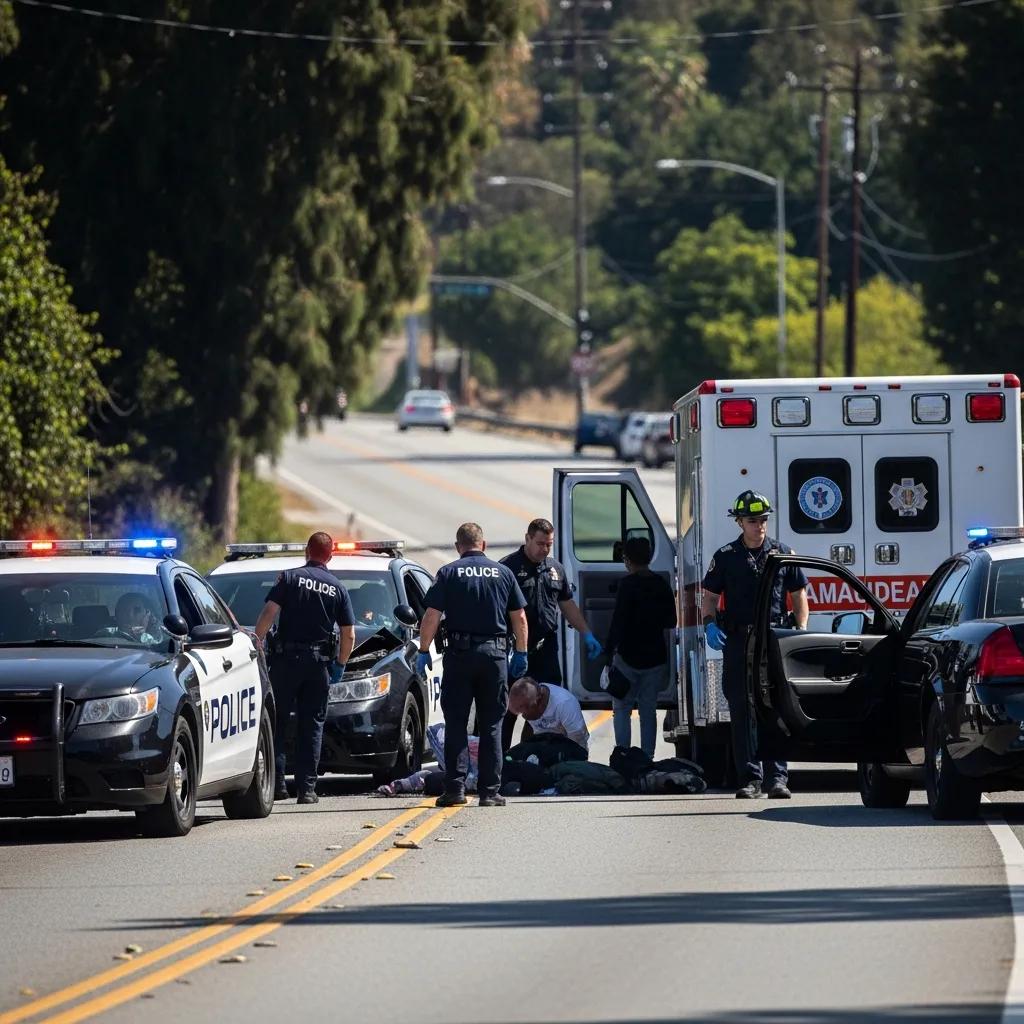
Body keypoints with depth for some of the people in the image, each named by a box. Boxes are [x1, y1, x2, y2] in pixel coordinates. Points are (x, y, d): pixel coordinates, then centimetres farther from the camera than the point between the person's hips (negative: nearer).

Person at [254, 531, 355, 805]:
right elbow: (349, 635, 7)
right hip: (319, 661, 2)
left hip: (287, 658, -2)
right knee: (312, 726, 7)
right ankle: (307, 787, 2)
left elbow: (269, 612, -12)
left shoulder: (290, 578, 0)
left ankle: (276, 782, -3)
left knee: (276, 722, 5)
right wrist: (340, 664, 19)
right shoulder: (337, 588, 7)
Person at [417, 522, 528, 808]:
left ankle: (455, 787, -3)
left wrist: (423, 651, 0)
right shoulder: (503, 573, 6)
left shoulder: (449, 573, -1)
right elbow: (519, 617, 7)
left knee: (456, 723, 4)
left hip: (460, 653, -2)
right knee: (492, 725, 6)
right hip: (495, 653, 2)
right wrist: (521, 653, 14)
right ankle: (489, 791, 3)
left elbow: (431, 616, -7)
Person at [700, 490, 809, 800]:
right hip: (738, 641, 0)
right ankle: (750, 778, 3)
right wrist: (709, 624, -7)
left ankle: (777, 777, -4)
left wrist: (801, 629, 1)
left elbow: (798, 595, 15)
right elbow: (710, 597, 12)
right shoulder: (726, 557, 8)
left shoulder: (782, 554, 10)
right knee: (742, 710, 0)